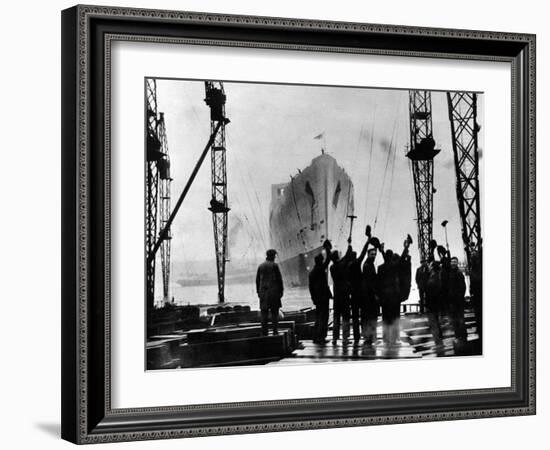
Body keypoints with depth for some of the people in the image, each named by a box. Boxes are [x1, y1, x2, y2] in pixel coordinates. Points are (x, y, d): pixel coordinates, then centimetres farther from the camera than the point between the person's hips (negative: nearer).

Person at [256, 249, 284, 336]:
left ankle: (264, 331, 3)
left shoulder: (261, 266, 8)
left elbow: (257, 279, 11)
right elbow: (279, 279, -6)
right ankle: (275, 331, -5)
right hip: (273, 291, -4)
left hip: (263, 292, 4)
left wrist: (258, 291, 17)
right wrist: (281, 290, 1)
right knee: (274, 312, 0)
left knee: (264, 312, 5)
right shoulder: (274, 265, -5)